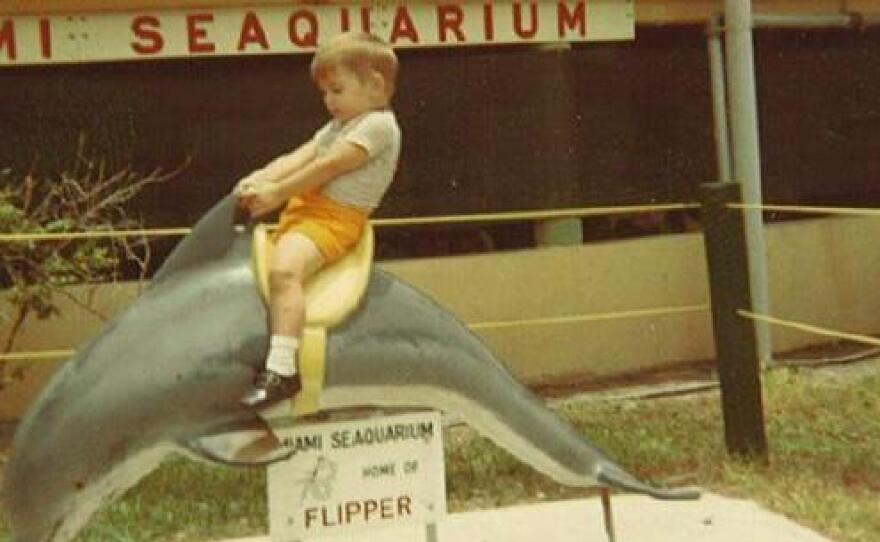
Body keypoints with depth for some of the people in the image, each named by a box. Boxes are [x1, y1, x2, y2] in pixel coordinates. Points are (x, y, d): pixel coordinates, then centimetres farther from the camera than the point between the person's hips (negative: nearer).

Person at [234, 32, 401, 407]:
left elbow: (327, 167, -15)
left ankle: (281, 369, -41)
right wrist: (260, 179, -6)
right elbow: (298, 158, 11)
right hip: (304, 208, 11)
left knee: (283, 269, -34)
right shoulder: (337, 127, 25)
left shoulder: (377, 125, -7)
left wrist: (277, 193, -16)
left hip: (333, 220, -11)